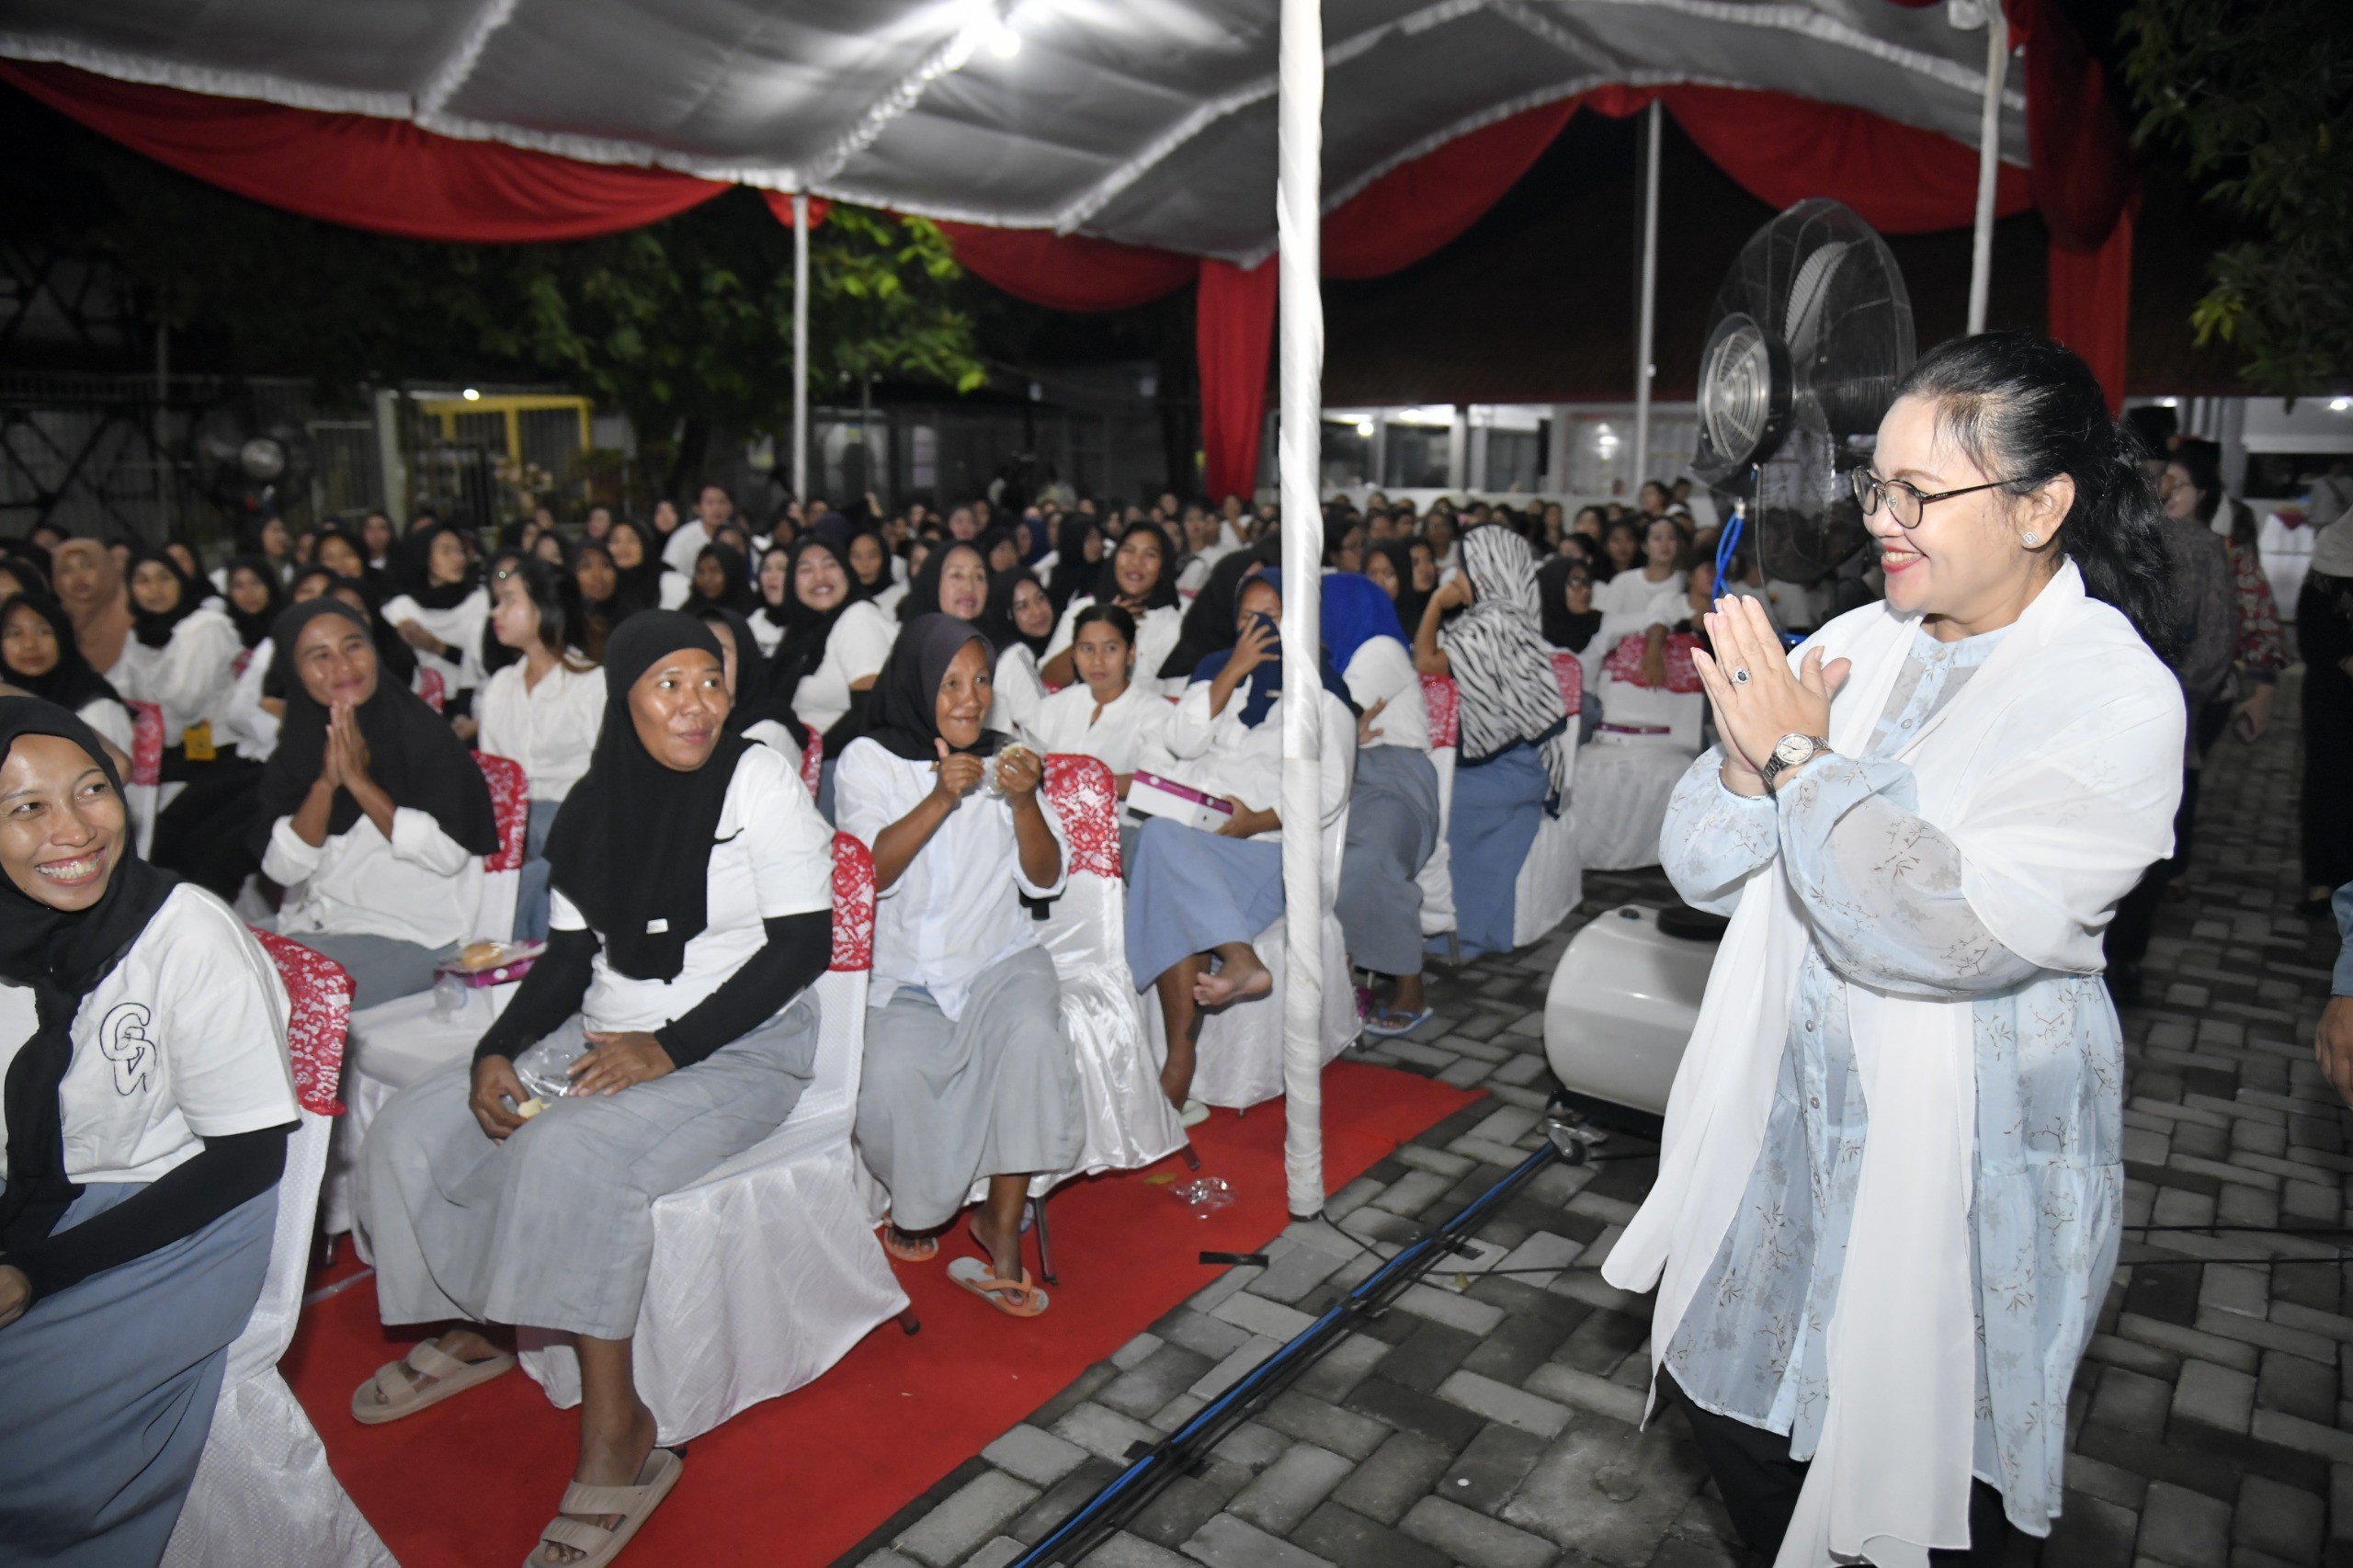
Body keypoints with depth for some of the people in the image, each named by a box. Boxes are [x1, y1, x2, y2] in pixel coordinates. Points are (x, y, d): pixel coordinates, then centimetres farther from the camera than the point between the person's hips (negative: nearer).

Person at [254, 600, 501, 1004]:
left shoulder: (421, 733, -8)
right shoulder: (296, 750, 6)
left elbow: (449, 854, -18)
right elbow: (281, 869, -3)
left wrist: (359, 781, -19)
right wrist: (325, 784, -16)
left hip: (413, 938, -5)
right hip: (311, 928, 5)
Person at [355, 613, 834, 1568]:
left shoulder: (758, 780, -11)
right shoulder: (594, 806, 6)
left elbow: (803, 943, -16)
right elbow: (571, 957, 10)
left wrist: (669, 1048, -20)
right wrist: (497, 1050, -7)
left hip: (739, 1051, -7)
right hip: (609, 1040, 7)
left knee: (570, 1153, -30)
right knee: (412, 1130, -1)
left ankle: (616, 1436, -17)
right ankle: (472, 1329, 25)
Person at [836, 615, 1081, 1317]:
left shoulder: (1004, 759, 9)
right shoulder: (869, 760, 3)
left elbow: (1045, 880, 3)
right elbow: (869, 872, -12)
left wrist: (1024, 802, -15)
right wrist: (941, 799, -23)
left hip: (999, 958, 2)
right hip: (901, 976, -1)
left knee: (1030, 1035, -31)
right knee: (891, 1081, -28)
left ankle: (1002, 1220, -15)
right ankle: (916, 1207, 4)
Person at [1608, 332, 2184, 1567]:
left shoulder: (2119, 700, -15)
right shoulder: (1855, 645, -1)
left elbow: (1952, 933, -28)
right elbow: (1698, 867, -1)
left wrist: (1798, 758, -23)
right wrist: (1747, 755, -20)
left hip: (1967, 1160, -5)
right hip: (1790, 1118, 6)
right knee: (1721, 1389, 20)